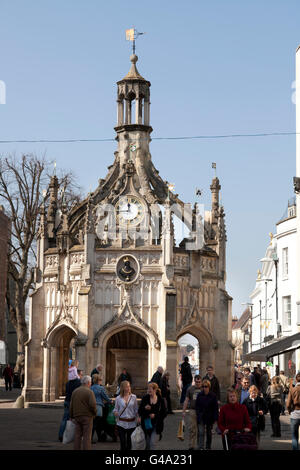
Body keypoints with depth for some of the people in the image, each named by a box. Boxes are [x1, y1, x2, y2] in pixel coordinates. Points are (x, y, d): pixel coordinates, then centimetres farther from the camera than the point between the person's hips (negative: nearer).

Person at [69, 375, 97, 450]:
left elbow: (71, 405, 10)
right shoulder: (89, 392, -10)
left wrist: (71, 416, 17)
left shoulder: (75, 391, 9)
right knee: (87, 436, -2)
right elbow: (92, 404, -20)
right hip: (87, 416, -5)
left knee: (77, 435, 9)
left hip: (77, 416, 5)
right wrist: (95, 412, -2)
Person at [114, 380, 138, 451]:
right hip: (121, 423, -1)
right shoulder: (118, 398, 1)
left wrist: (137, 419, 1)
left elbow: (136, 410, 8)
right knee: (122, 441, -6)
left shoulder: (133, 397, 2)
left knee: (130, 442, 6)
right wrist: (115, 412, -13)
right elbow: (116, 409, 8)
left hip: (131, 423, 1)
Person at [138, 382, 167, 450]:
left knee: (153, 443, -11)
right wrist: (145, 408, -20)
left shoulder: (160, 400, -3)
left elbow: (164, 413, 1)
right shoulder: (145, 398, 0)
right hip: (146, 423, 2)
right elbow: (139, 411, 0)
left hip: (156, 425, -2)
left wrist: (155, 415, -13)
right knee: (147, 444, 9)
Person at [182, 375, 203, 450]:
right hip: (192, 411, 1)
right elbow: (186, 401, 9)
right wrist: (183, 411, 5)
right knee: (191, 429, -3)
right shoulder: (190, 389, 8)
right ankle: (191, 446, 1)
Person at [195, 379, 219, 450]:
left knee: (209, 433, 14)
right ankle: (200, 448, -16)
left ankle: (208, 447, 28)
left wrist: (215, 418, -7)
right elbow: (196, 406, 4)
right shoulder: (199, 395, -2)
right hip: (201, 418, 0)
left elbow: (216, 408, -4)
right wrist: (198, 414, -5)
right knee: (201, 433, -11)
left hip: (210, 418, 0)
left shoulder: (213, 396, -6)